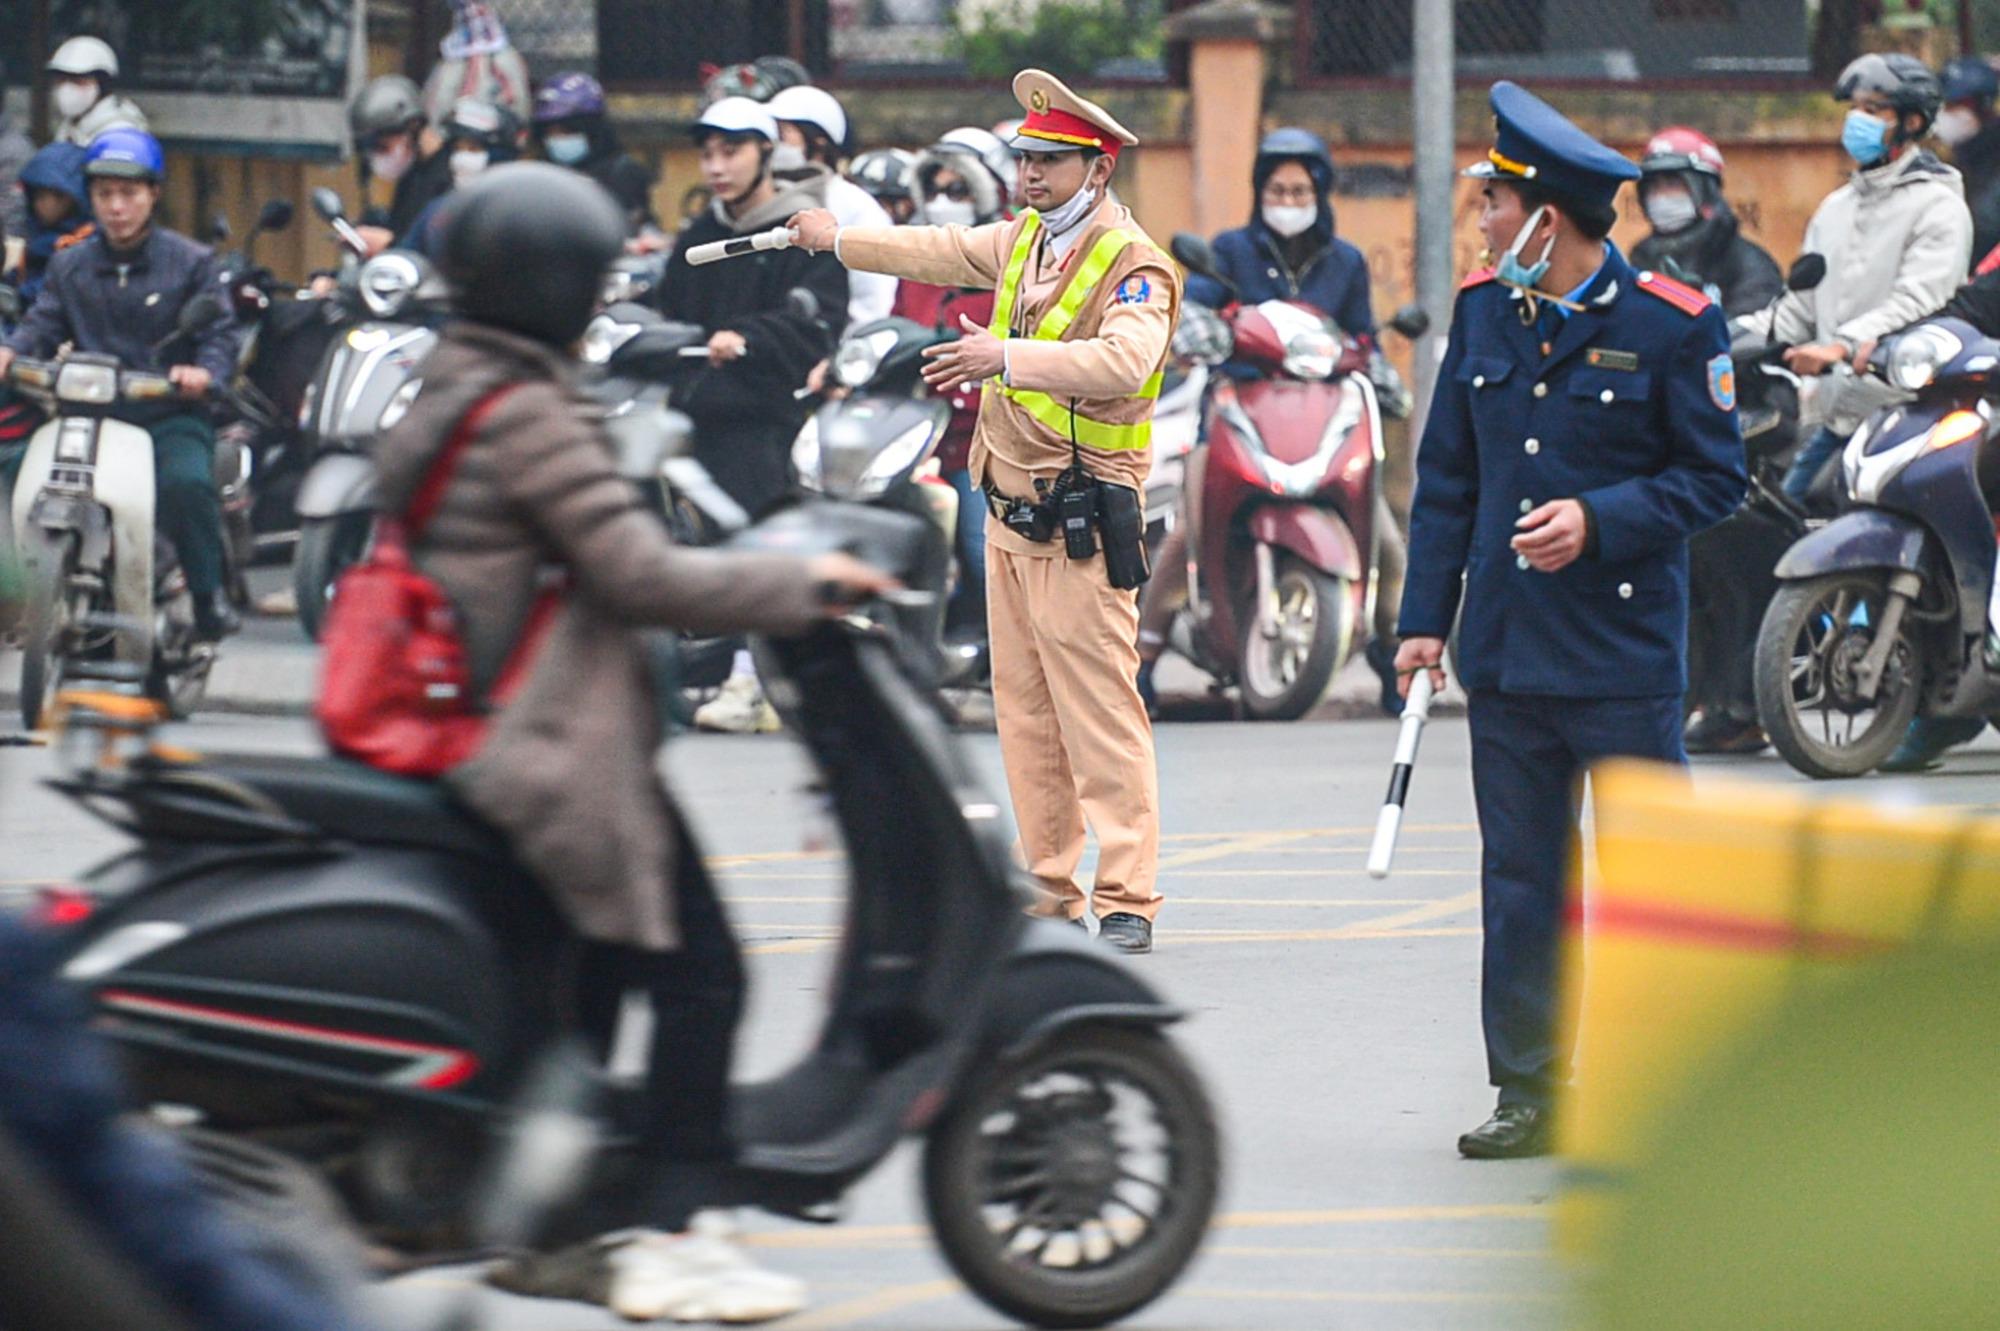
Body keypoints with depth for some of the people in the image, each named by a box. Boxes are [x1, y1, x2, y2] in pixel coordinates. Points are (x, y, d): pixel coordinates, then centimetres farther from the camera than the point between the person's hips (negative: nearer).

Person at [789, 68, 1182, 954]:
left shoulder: (1133, 267, -13)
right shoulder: (1022, 242, 13)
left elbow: (1123, 361, -30)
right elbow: (941, 253, 31)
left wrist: (1008, 356, -37)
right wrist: (839, 240, 44)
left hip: (1081, 525, -8)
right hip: (1010, 509, 8)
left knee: (1100, 715, -11)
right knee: (1025, 714, 9)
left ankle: (1126, 902, -10)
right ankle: (1049, 895, 14)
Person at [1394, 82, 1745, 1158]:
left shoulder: (1670, 324, -7)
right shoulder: (1483, 310, 9)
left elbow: (1714, 476, -3)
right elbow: (1446, 476, 14)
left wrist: (1597, 521, -17)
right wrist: (1424, 615, 8)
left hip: (1626, 654, -5)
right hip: (1507, 651, 5)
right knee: (1518, 881, 6)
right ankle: (1529, 1090, 12)